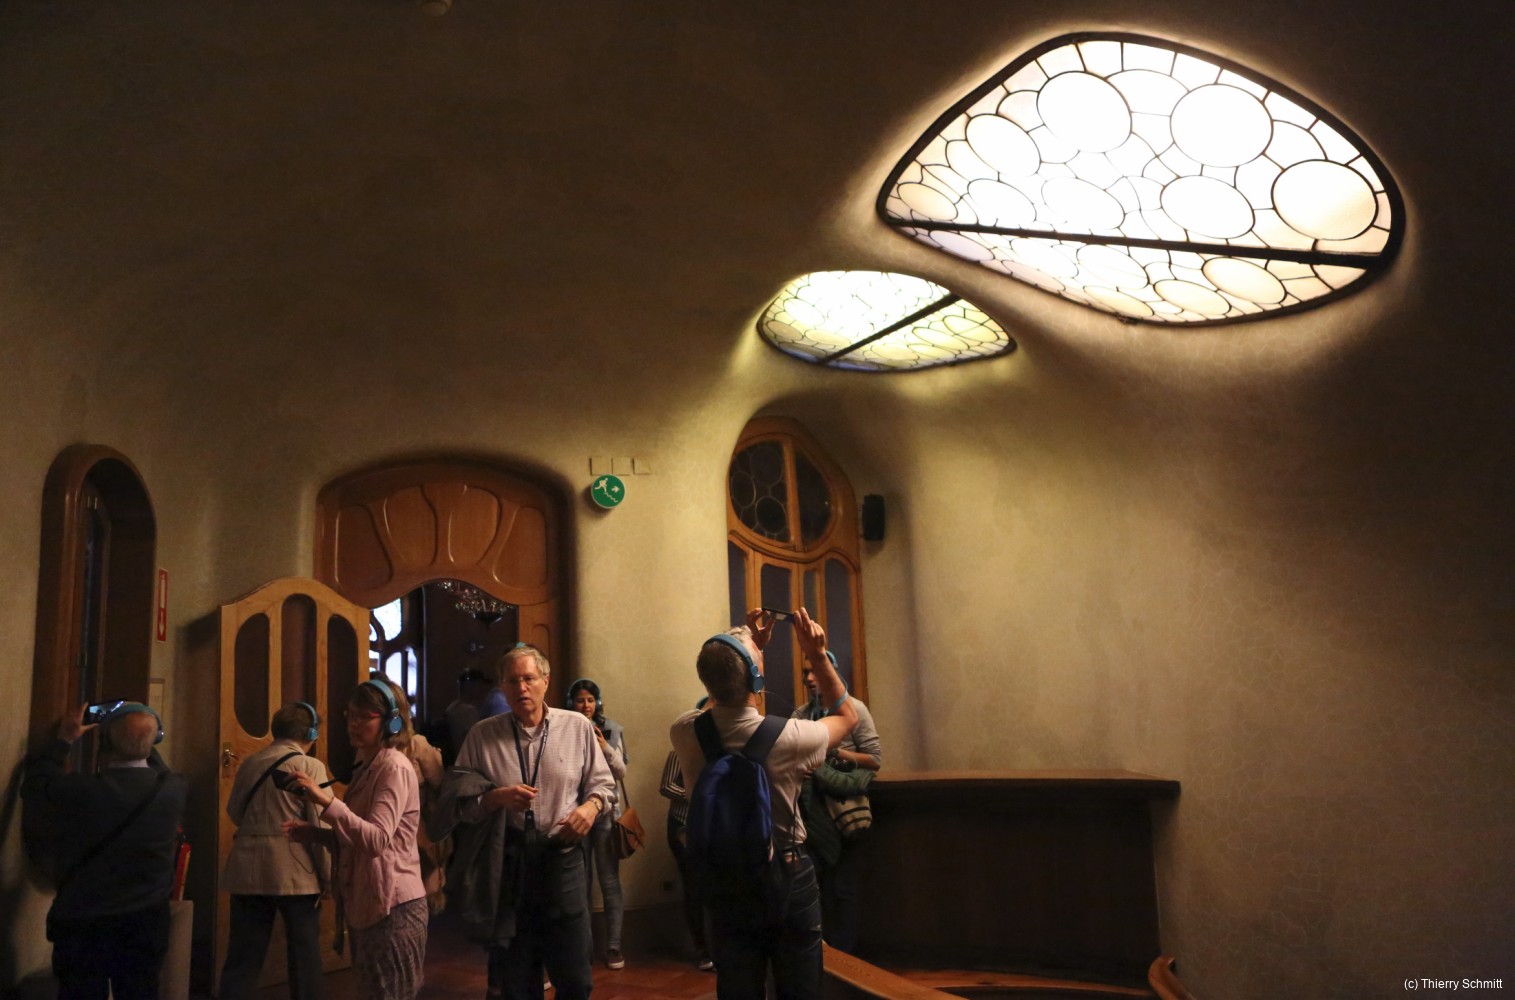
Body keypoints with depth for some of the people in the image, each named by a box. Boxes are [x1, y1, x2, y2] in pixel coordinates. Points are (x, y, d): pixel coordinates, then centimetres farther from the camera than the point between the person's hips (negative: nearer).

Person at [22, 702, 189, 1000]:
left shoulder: (75, 791, -20)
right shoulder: (174, 790, -13)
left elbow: (34, 783, 4)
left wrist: (64, 740, 14)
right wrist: (143, 743, 21)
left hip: (81, 928, -2)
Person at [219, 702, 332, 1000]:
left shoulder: (249, 763, 7)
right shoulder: (311, 766, -8)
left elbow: (234, 811, 18)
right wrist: (327, 874, -4)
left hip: (248, 871, 4)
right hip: (295, 872, -4)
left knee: (242, 957, 10)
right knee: (304, 955, 9)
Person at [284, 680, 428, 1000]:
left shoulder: (395, 767, -15)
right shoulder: (366, 768, 14)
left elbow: (376, 839, -26)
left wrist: (327, 800, -34)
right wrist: (314, 833, 7)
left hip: (393, 907, -10)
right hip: (366, 904, 10)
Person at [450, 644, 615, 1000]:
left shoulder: (577, 726, 1)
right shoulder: (483, 735, 1)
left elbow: (602, 783, 9)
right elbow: (462, 802, 1)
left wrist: (592, 806, -12)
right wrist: (497, 797, -17)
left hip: (562, 857, 0)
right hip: (506, 863, 0)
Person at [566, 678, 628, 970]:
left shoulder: (611, 730, 1)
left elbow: (621, 772, 0)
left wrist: (605, 747, -15)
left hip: (606, 812, 0)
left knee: (610, 880, 1)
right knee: (578, 881, 6)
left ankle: (613, 946, 9)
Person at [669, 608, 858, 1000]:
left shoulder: (686, 733, -16)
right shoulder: (787, 737, -25)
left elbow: (723, 697, 10)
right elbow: (846, 716, -2)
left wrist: (750, 644, 5)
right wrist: (818, 656, -7)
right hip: (787, 878, -3)